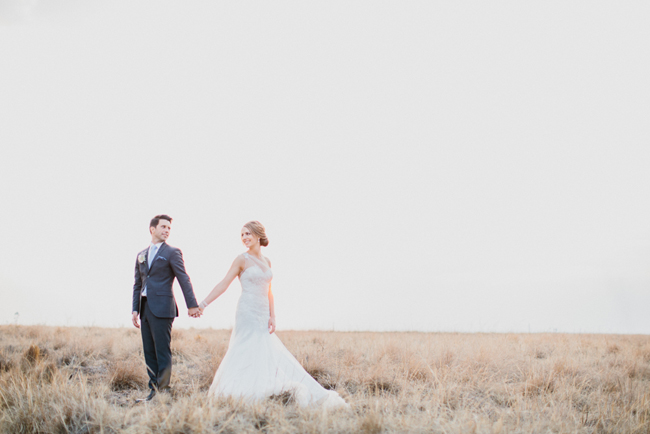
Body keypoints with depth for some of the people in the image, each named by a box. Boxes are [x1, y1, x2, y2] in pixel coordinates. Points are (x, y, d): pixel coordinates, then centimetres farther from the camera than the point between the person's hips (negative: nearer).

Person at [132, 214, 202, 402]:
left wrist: (192, 304, -14)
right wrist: (135, 309, 11)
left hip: (162, 308, -6)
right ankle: (154, 390, 14)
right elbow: (137, 284, 19)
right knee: (149, 352, 8)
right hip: (145, 308, 6)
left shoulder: (172, 253, 1)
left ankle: (163, 390, -2)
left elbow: (184, 279, -7)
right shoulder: (141, 255, 18)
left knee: (162, 351, -6)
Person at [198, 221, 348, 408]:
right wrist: (203, 304, -14)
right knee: (246, 352, -8)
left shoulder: (266, 261, 13)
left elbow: (268, 292, 14)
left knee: (272, 355, 7)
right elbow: (224, 284, -7)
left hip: (262, 316, 6)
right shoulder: (242, 259, -3)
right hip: (248, 313, -6)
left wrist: (272, 317, 5)